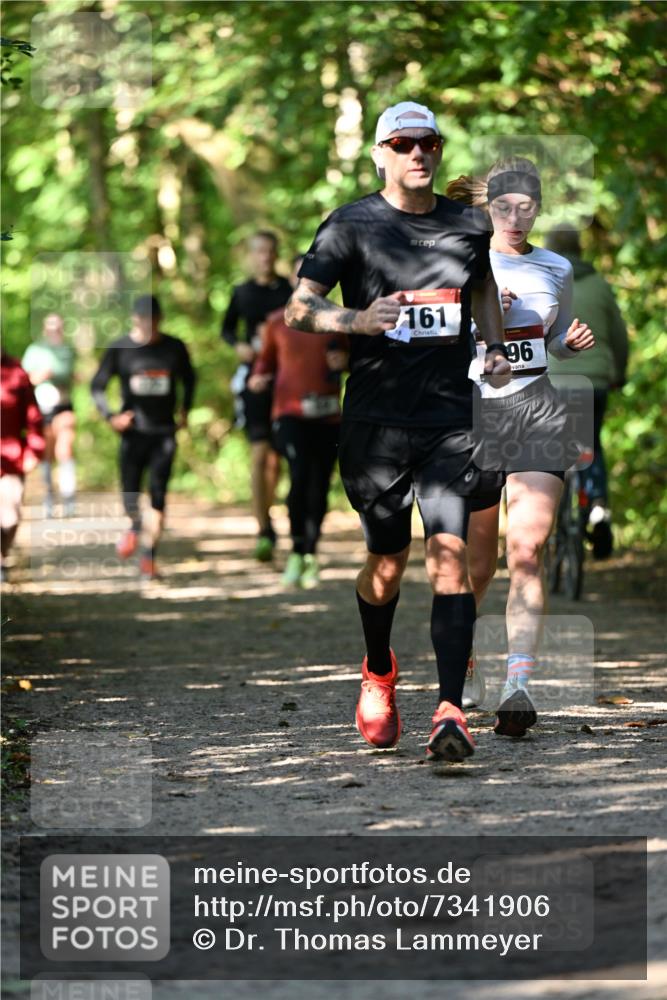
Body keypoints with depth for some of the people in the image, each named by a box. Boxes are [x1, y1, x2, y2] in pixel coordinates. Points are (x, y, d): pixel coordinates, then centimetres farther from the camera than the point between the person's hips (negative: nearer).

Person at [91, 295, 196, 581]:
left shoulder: (174, 348, 3)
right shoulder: (120, 349, -2)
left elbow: (188, 379, 21)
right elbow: (97, 386, 3)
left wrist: (184, 411, 13)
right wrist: (110, 416, -9)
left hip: (164, 432, 0)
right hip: (133, 430, 0)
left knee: (158, 494, -8)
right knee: (130, 491, 0)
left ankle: (148, 556, -3)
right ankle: (135, 527, 34)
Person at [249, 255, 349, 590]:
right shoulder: (278, 321, 7)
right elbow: (266, 360, 17)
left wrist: (344, 361, -4)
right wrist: (257, 379, -4)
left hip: (328, 415, 2)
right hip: (290, 412, -2)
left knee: (319, 488, 2)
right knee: (300, 477, -21)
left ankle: (310, 555, 19)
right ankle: (297, 553, -9)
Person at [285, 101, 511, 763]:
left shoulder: (467, 227, 9)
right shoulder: (351, 225, -2)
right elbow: (297, 308, -6)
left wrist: (495, 346, 13)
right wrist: (355, 319, -25)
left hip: (451, 418, 1)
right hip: (377, 420, -1)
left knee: (448, 554, -13)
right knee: (387, 563, 8)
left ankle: (451, 710, -18)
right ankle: (378, 675, 38)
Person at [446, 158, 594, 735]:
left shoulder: (556, 269, 11)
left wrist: (574, 342, 3)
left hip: (538, 411, 1)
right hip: (474, 412, -1)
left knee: (527, 548, -15)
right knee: (478, 562, 4)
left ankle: (519, 685, -22)